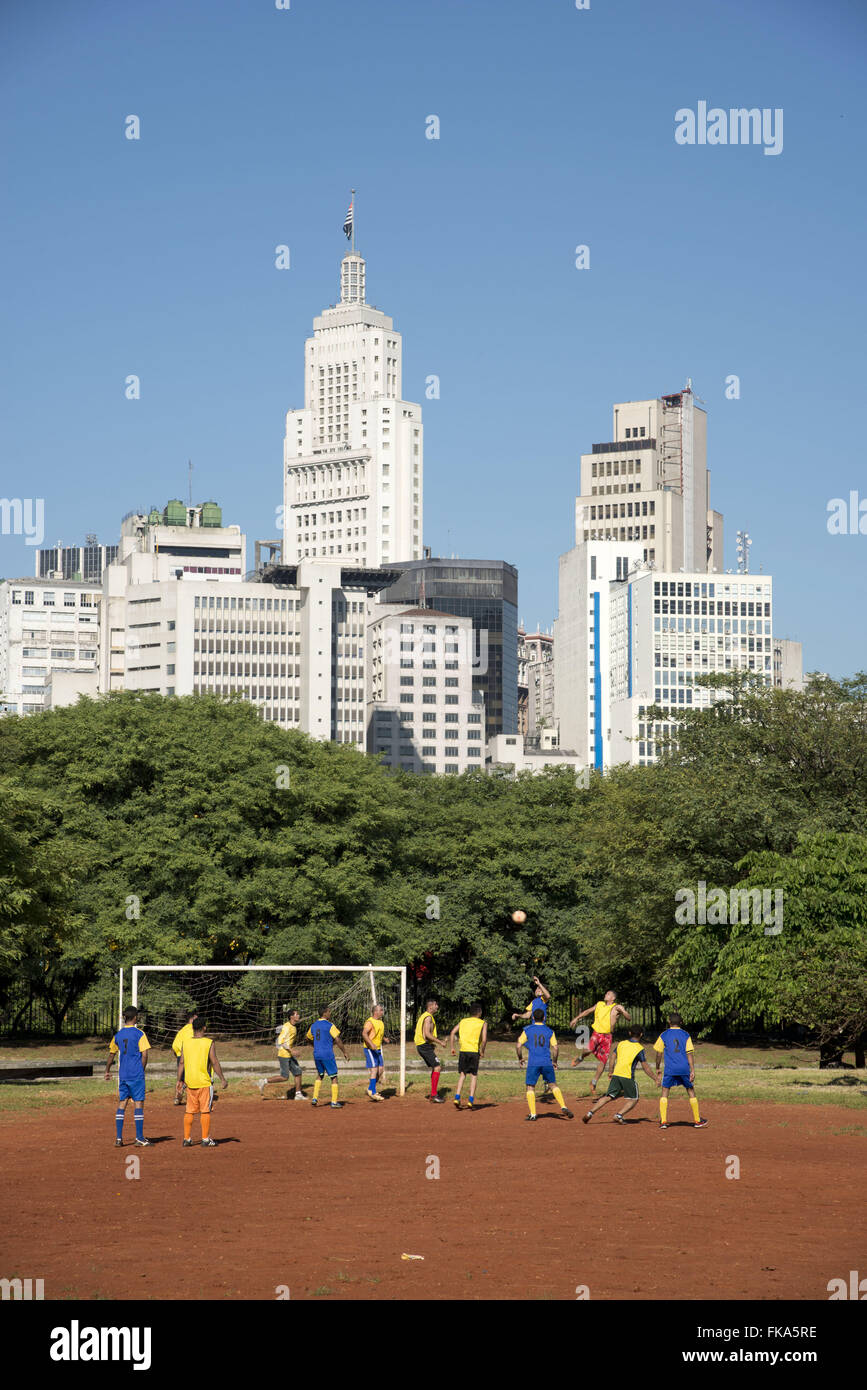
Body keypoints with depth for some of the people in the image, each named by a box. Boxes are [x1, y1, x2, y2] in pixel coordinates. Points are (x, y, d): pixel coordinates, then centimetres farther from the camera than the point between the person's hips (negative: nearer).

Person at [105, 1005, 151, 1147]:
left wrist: (107, 1071, 29)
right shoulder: (139, 1034, -8)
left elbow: (111, 1054, 16)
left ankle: (118, 1138, 6)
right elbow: (144, 1055, -12)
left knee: (121, 1103, 8)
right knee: (138, 1103, -1)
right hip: (136, 1075, -5)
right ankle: (139, 1138, -2)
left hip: (123, 1075, 5)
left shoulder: (118, 1035, 7)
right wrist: (142, 1070, 2)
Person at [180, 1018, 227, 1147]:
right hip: (205, 1082, -4)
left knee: (189, 1111, 10)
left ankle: (187, 1139, 12)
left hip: (190, 1082, 4)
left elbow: (181, 1062, 4)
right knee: (205, 1111, 2)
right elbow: (215, 1062, -10)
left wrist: (179, 1080, 10)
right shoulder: (209, 1043, -8)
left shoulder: (185, 1042, 3)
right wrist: (222, 1079, -4)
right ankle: (205, 1139, 2)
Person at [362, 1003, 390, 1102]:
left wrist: (385, 1039, 8)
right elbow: (364, 1033, -27)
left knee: (381, 1069, 6)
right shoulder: (370, 1022, -14)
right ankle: (372, 1091, -9)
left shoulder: (381, 1022, 14)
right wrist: (371, 1044, -38)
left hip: (378, 1049, 9)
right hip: (369, 1048, -9)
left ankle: (371, 1089, 18)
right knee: (374, 1069, -13)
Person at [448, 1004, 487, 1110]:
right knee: (473, 1075, 7)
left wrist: (452, 1047, 6)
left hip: (463, 1050, 3)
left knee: (462, 1074, 12)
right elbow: (484, 1039, -8)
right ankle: (471, 1100, -2)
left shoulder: (463, 1021, 14)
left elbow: (452, 1032, 4)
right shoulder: (482, 1023, 5)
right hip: (474, 1051, -3)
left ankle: (457, 1097, -2)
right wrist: (482, 1051, 5)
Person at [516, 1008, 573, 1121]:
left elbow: (518, 1045, -2)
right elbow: (555, 1048, 0)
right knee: (553, 1085, 15)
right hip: (547, 1063, 2)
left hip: (533, 1064, -2)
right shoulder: (549, 1031, 5)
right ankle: (563, 1107, 3)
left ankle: (532, 1114, -3)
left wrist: (520, 1058, 14)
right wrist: (554, 1061, 15)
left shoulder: (527, 1030, 3)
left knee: (530, 1087, 6)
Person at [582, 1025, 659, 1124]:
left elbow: (612, 1059, 14)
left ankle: (590, 1113, -4)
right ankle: (619, 1115, -9)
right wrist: (655, 1079, 8)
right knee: (634, 1100, 9)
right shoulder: (639, 1049, -1)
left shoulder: (621, 1044, 13)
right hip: (627, 1076, -5)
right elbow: (646, 1067, 0)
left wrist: (610, 1073, 23)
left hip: (616, 1075, 5)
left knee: (608, 1097, 8)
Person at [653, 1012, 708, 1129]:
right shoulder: (685, 1035, 7)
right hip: (684, 1068, 1)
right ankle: (697, 1120, 15)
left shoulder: (664, 1035, 5)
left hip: (670, 1069, -1)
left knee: (665, 1092, 8)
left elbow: (659, 1053, 5)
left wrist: (657, 1068, 16)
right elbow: (690, 1053, -1)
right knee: (691, 1091, 12)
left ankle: (663, 1121, -2)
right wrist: (692, 1070, -4)